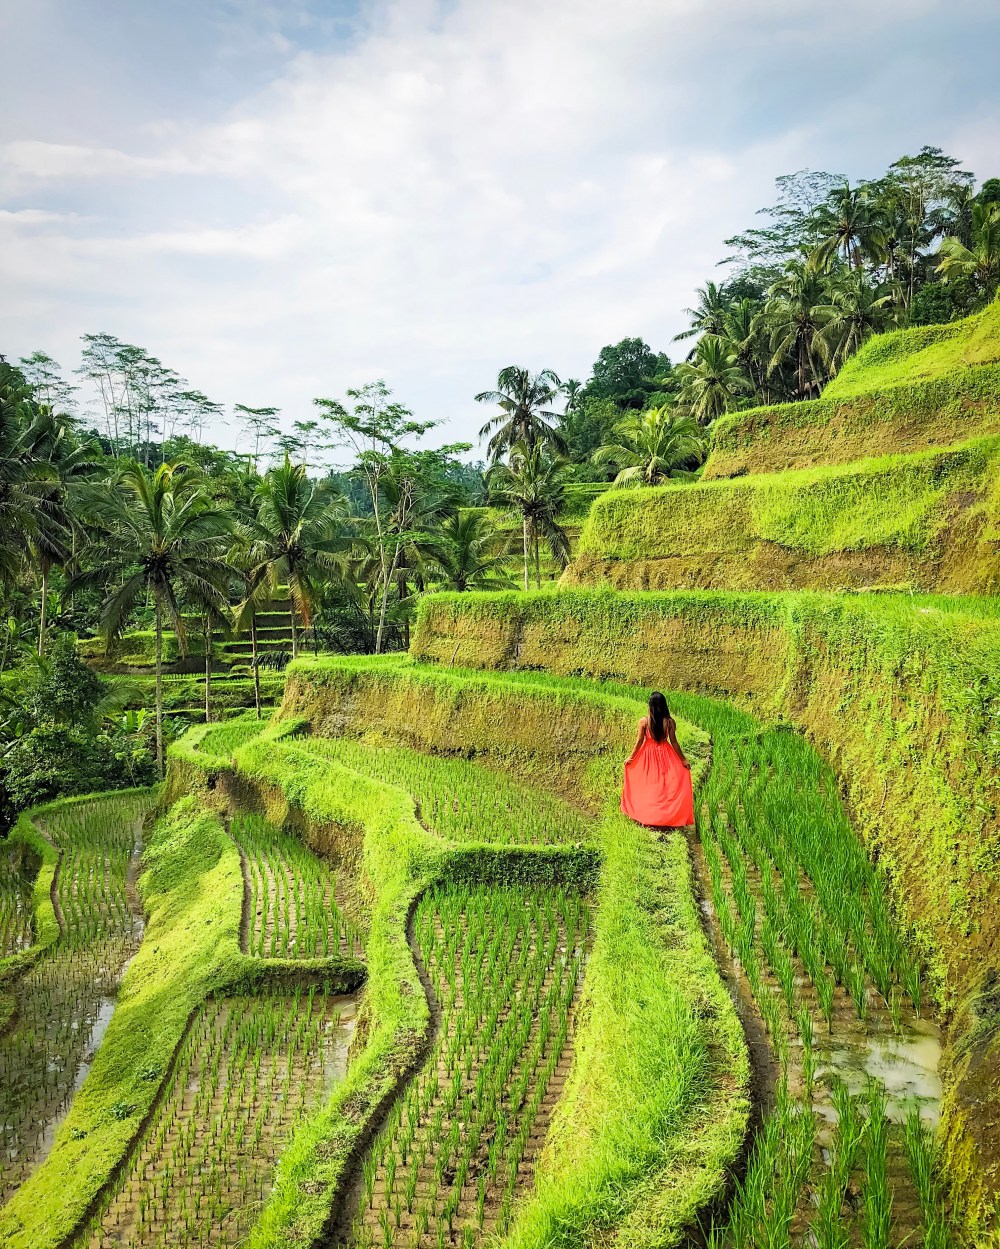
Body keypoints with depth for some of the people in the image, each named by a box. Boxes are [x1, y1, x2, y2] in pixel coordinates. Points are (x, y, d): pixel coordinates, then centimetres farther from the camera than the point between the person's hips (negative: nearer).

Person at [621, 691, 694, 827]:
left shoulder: (644, 721, -14)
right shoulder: (669, 721, -13)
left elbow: (639, 741, -8)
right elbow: (674, 742, -9)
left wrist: (631, 757, 5)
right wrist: (683, 760, 2)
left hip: (648, 755, 0)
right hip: (665, 755, 0)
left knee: (647, 784, 14)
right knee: (666, 785, 12)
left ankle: (645, 815, 21)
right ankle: (667, 815, 14)